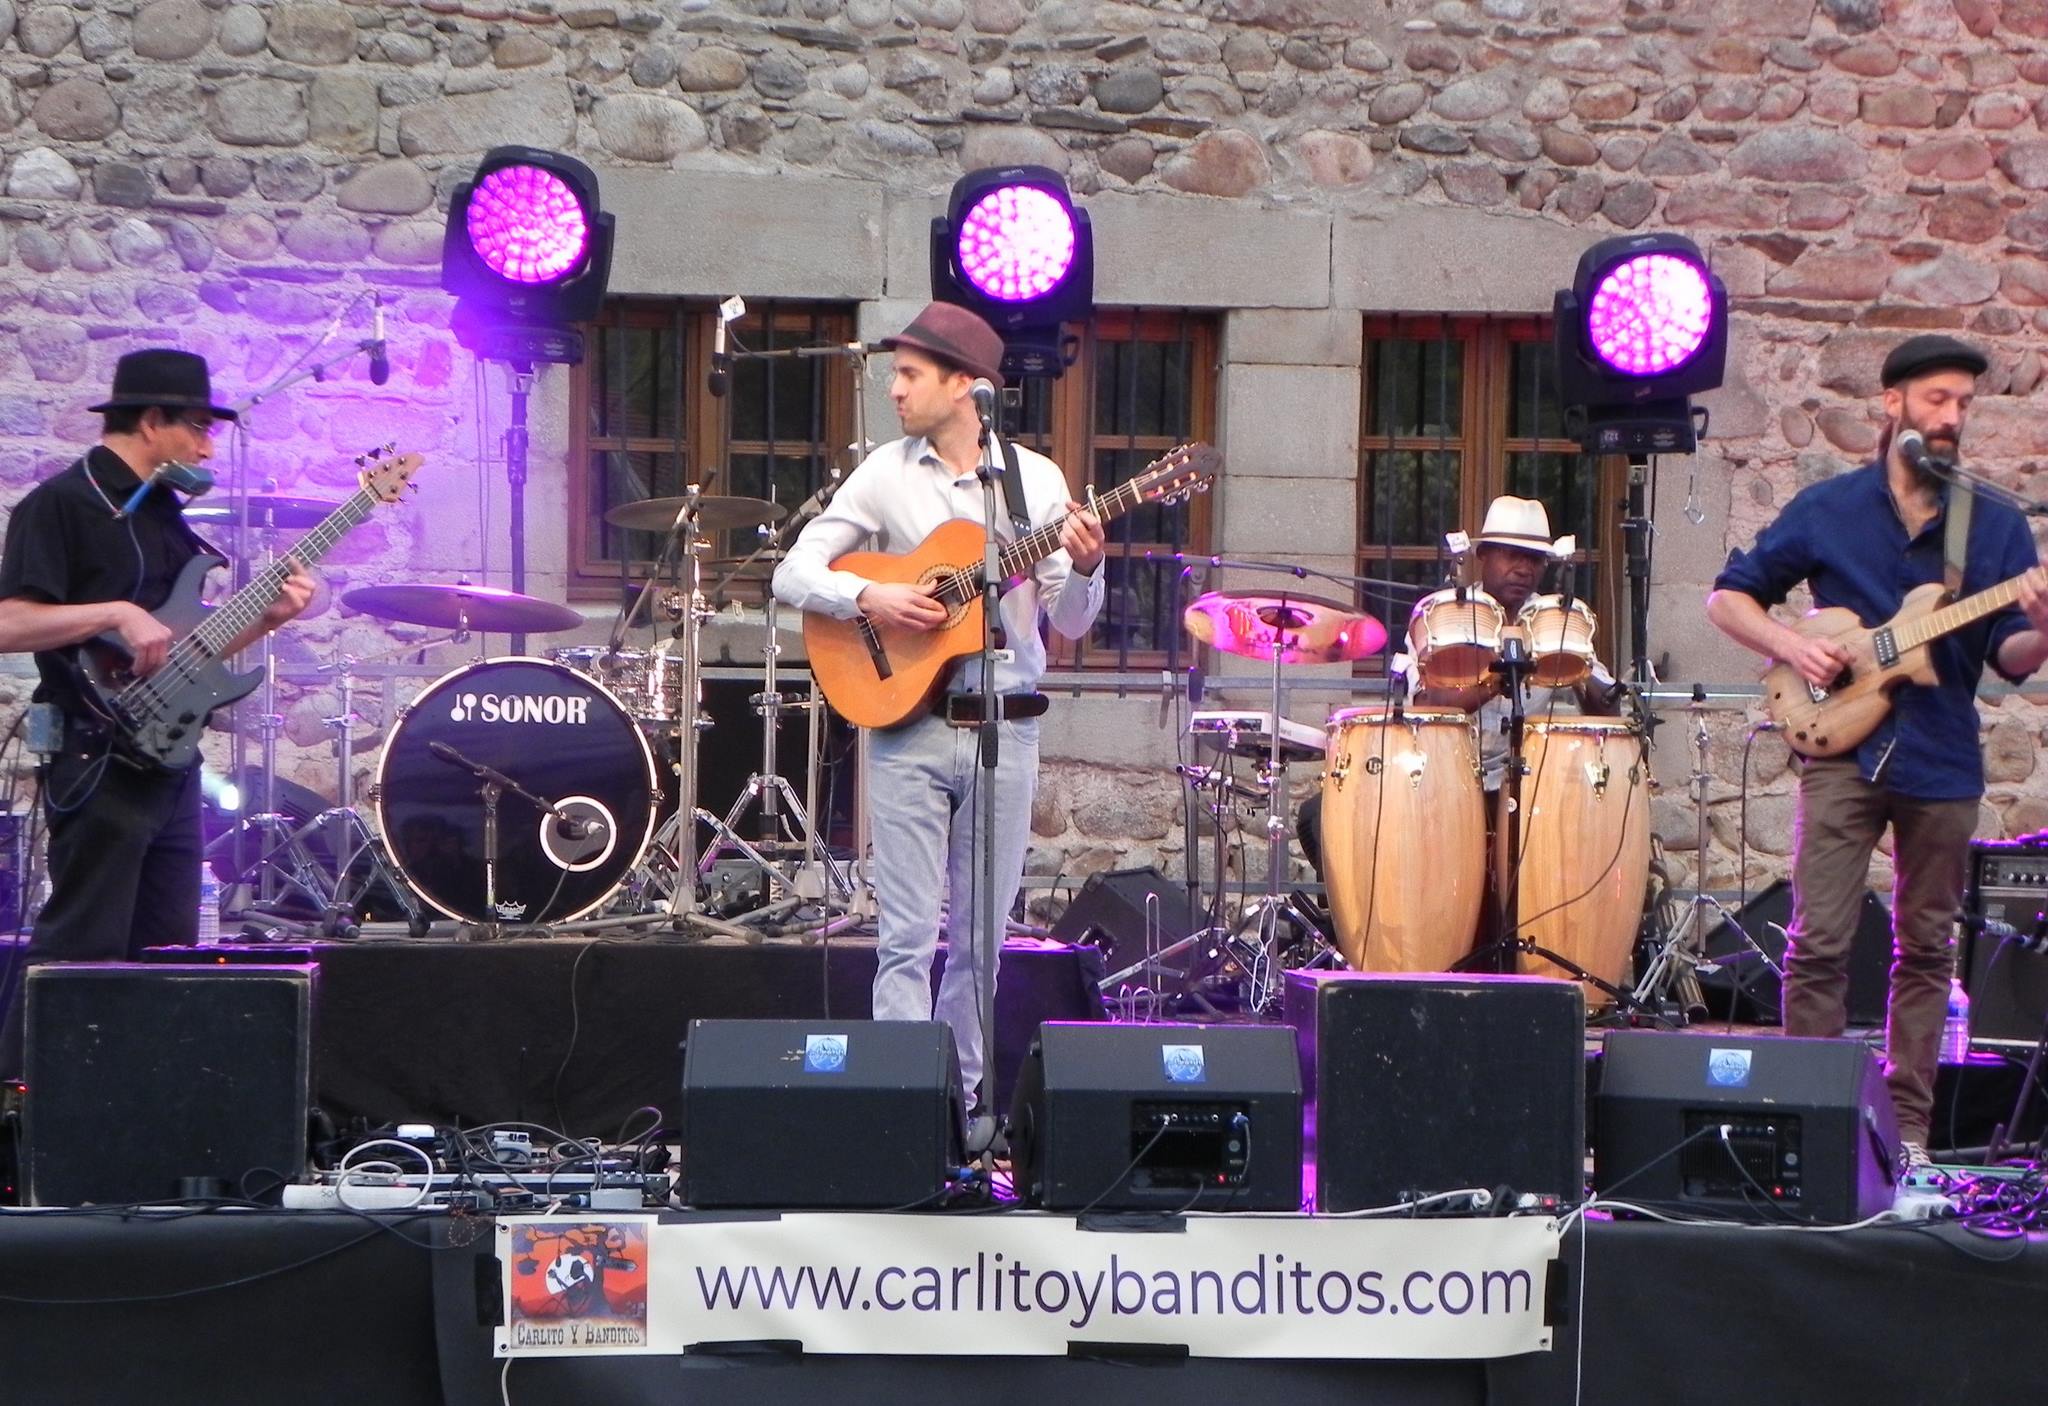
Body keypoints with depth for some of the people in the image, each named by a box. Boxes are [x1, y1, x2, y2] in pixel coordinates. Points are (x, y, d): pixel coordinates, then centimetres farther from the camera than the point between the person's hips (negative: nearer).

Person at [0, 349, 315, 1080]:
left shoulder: (160, 512, 18)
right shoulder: (61, 504, -9)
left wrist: (265, 618, 7)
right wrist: (115, 614, -26)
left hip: (167, 763, 9)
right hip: (99, 765, -9)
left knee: (167, 951, 9)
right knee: (79, 949, -10)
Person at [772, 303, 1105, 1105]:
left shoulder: (1036, 480, 5)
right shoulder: (885, 475, 4)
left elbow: (1069, 625, 4)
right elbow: (794, 574, 2)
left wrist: (1084, 571, -17)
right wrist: (870, 597, -16)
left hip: (1005, 731, 1)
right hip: (908, 729, -1)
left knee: (980, 940, 6)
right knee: (908, 938, -6)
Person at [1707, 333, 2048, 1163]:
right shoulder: (1827, 510, 4)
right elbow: (1728, 597, 10)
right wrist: (1791, 646, -8)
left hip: (1944, 763, 2)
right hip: (1844, 750, -2)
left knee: (1926, 951, 7)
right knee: (1818, 945, -7)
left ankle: (1906, 1122, 15)